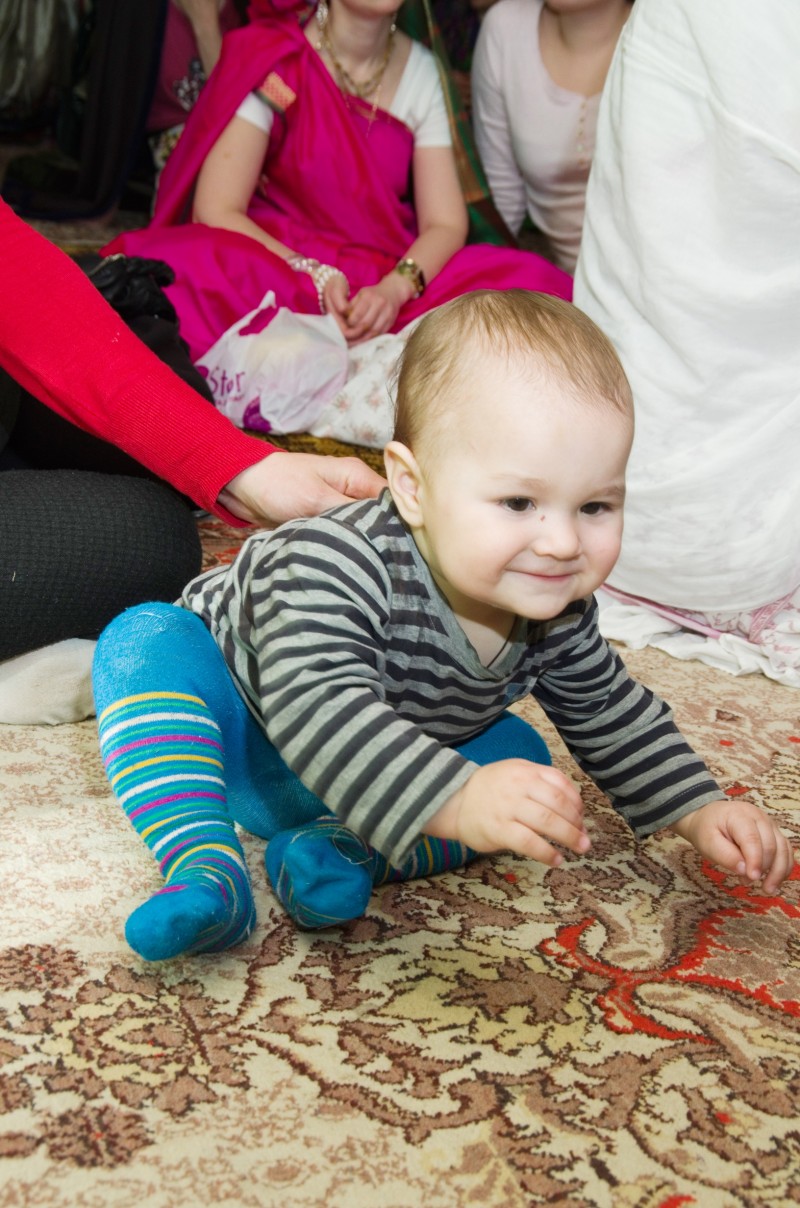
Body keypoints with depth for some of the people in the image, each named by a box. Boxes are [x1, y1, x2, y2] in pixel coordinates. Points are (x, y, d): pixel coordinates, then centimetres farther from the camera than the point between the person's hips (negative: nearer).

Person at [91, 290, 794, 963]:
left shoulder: (555, 610, -18)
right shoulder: (337, 568, -41)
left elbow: (611, 715, 1)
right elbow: (317, 707, -54)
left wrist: (701, 812, -6)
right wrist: (456, 801, -65)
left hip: (388, 770, 6)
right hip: (242, 752, -6)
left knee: (521, 757, -7)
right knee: (146, 641, -29)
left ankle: (346, 850, -27)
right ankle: (208, 871, -40)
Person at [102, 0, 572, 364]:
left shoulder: (419, 68, 8)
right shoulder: (269, 59, -4)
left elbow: (446, 223, 2)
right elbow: (215, 211, -9)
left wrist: (396, 287, -20)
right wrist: (316, 279, -24)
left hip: (385, 282, 4)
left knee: (530, 286, -25)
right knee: (189, 273, -36)